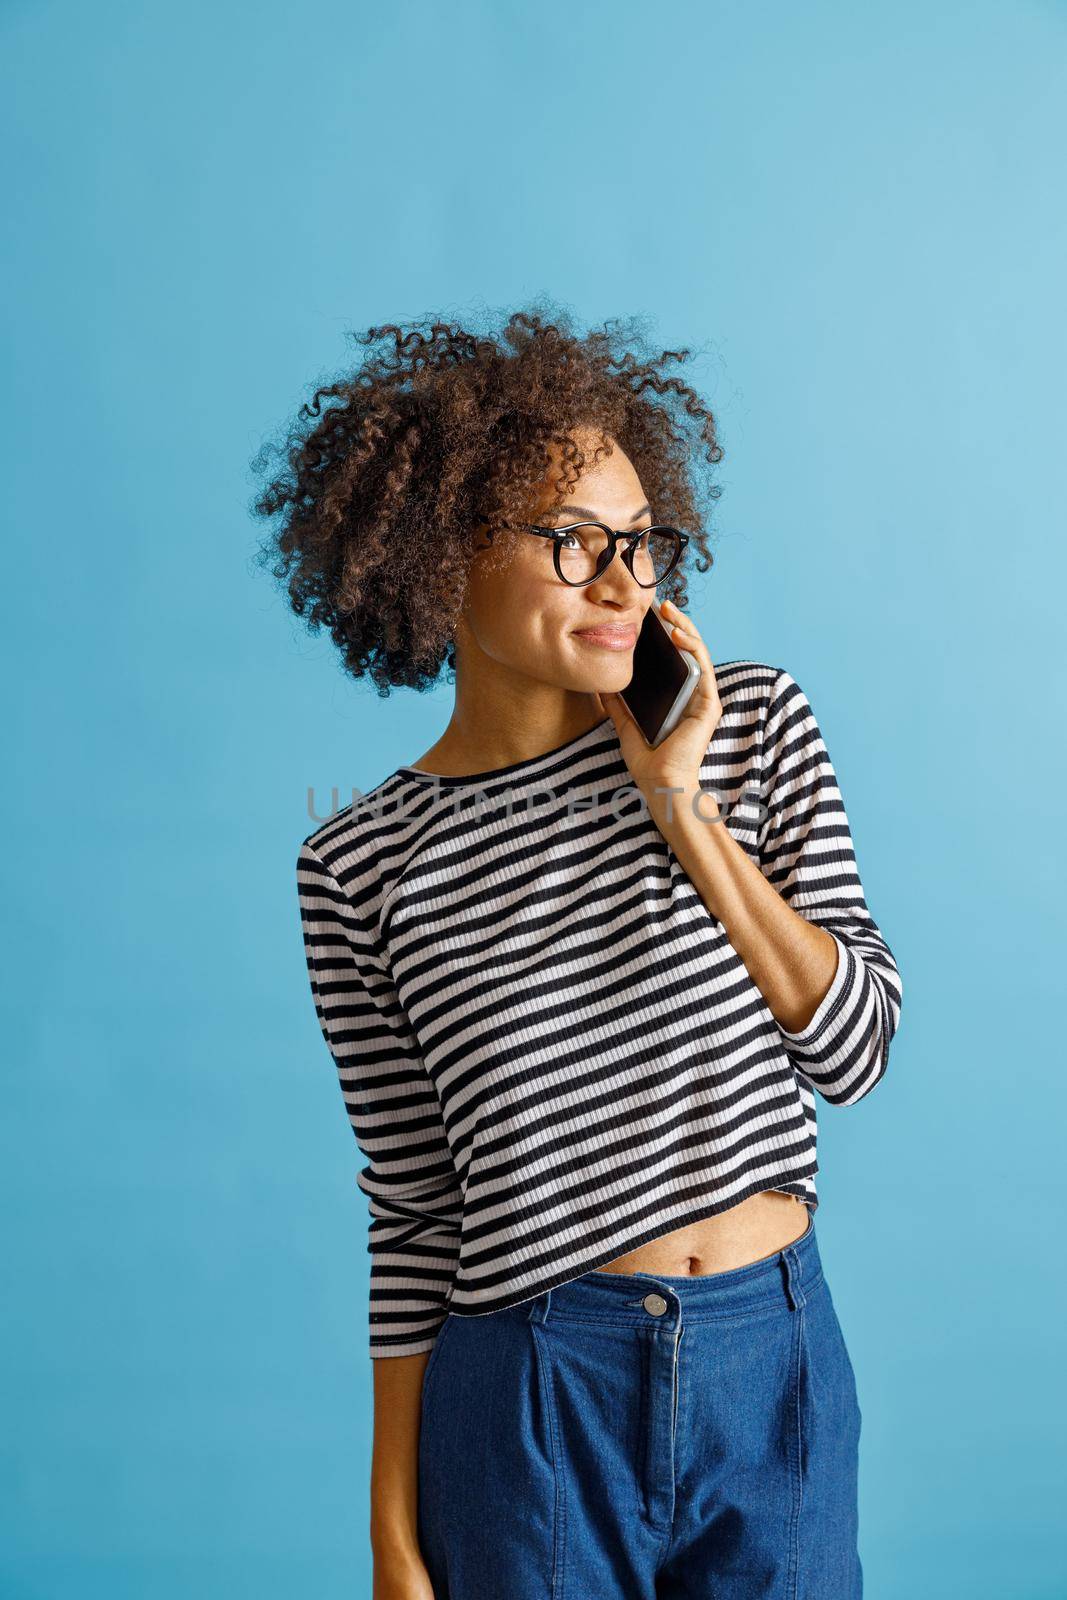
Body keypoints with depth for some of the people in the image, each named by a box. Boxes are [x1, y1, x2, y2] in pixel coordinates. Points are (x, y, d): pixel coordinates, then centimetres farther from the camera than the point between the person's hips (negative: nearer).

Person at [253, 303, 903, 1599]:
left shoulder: (755, 726, -1)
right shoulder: (363, 868, -4)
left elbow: (854, 1050, -4)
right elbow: (414, 1207, 0)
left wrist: (682, 805, -12)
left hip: (777, 1364, 2)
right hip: (532, 1399, -1)